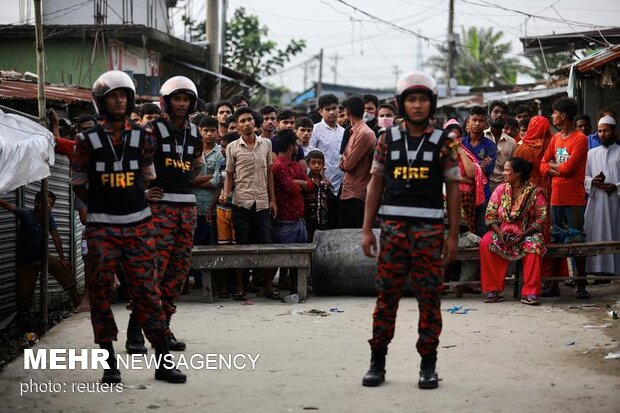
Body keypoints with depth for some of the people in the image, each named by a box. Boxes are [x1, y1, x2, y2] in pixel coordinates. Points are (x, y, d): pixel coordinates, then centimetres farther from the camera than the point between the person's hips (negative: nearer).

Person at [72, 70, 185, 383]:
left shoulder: (141, 138, 6)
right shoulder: (89, 140, 0)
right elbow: (79, 182, 9)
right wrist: (100, 204, 12)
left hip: (139, 225, 1)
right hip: (101, 228, -1)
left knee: (147, 290, 1)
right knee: (101, 293, 2)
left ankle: (163, 361, 6)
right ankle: (110, 363, 11)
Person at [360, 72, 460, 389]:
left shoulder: (443, 143, 2)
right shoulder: (388, 139, 6)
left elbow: (453, 190, 3)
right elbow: (376, 184, 9)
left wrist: (453, 235, -1)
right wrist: (367, 230, 3)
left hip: (430, 229, -1)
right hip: (393, 227, 1)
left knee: (429, 297, 3)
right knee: (386, 295, 3)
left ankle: (428, 365, 12)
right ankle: (377, 362, 12)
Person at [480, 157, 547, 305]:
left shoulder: (535, 192, -2)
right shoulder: (500, 189, 6)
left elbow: (541, 218, -6)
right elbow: (490, 215, 2)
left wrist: (524, 234, -18)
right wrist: (499, 232, -15)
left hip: (527, 233, -2)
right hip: (502, 231, 2)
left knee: (534, 246, -36)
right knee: (486, 243, -29)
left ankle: (530, 293, -30)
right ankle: (493, 290, -24)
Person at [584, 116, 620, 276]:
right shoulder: (592, 153, 15)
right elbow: (584, 176, 13)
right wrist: (593, 181, -7)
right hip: (596, 201, 2)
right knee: (596, 234, -2)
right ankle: (598, 268, 1)